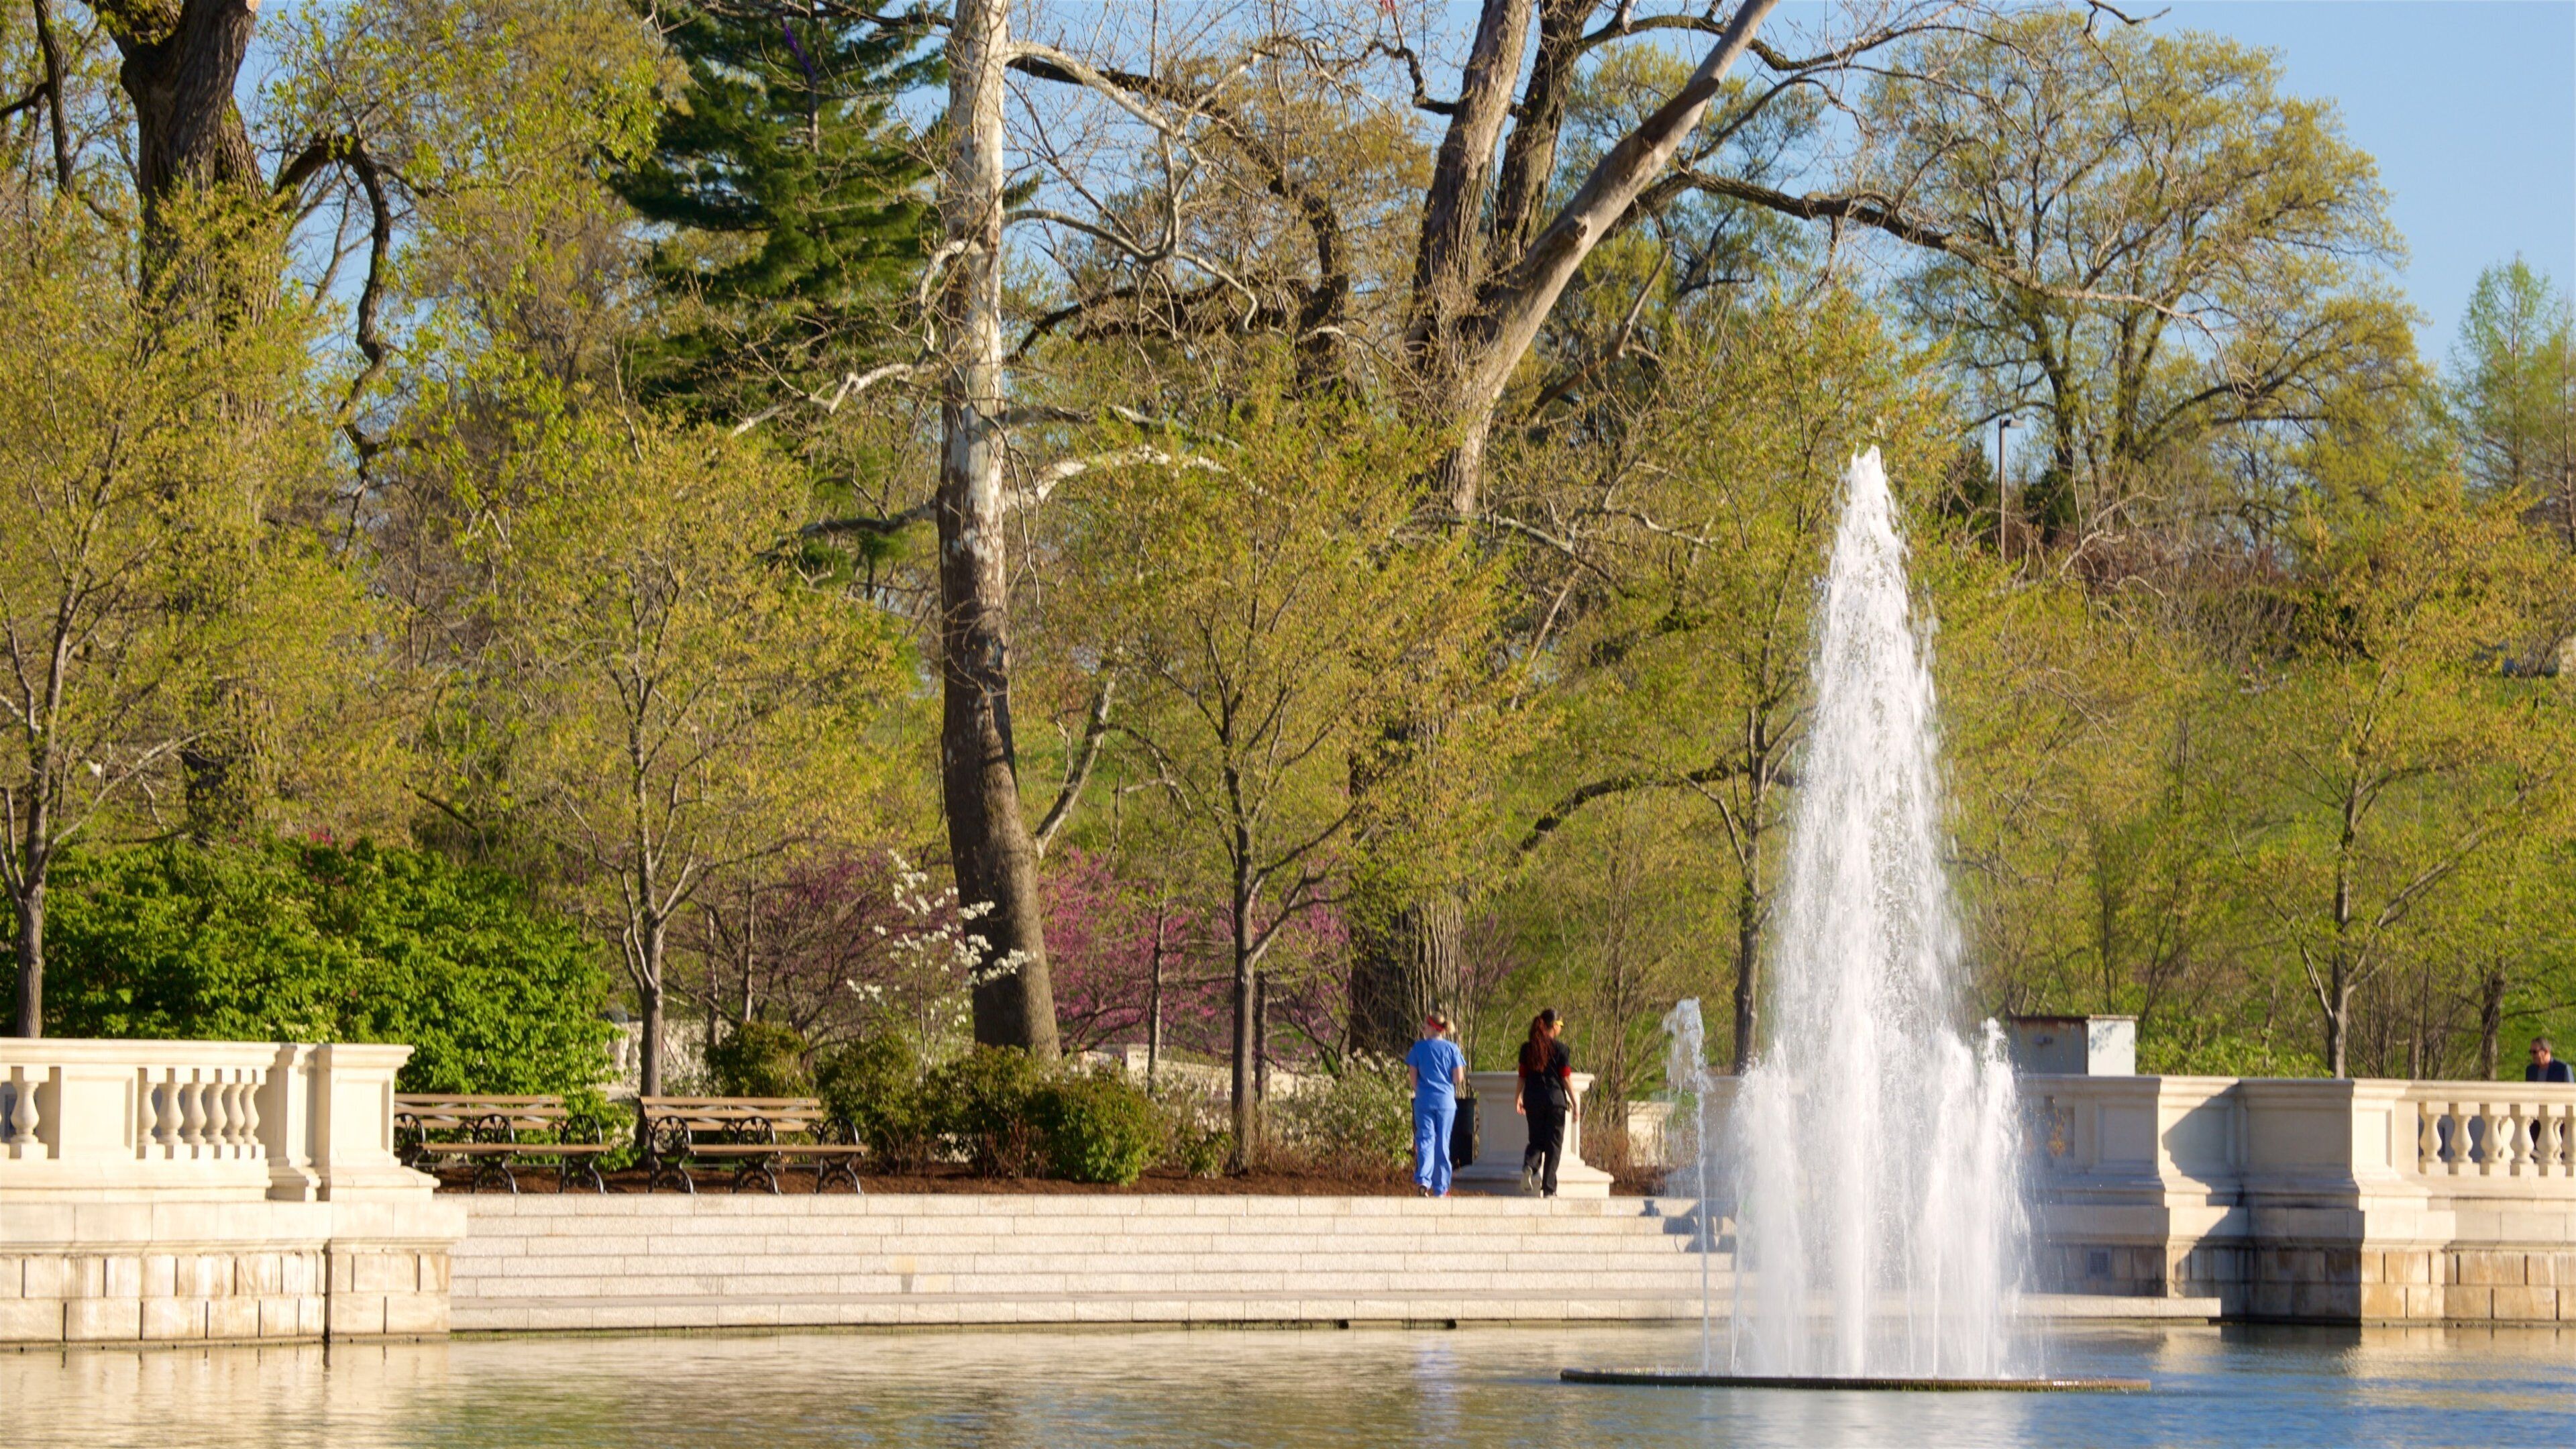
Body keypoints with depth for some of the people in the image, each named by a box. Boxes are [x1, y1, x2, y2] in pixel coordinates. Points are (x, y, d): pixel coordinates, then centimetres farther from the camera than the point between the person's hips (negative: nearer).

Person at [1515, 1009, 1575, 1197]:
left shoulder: (1527, 1048, 4)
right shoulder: (1560, 1048, -5)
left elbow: (1522, 1076, 7)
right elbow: (1566, 1078, -6)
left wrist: (1517, 1099, 19)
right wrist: (1574, 1102, 0)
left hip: (1533, 1099, 3)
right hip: (1555, 1099, -3)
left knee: (1536, 1140, 15)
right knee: (1553, 1144, 4)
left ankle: (1529, 1166, -17)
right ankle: (1549, 1188, 1)